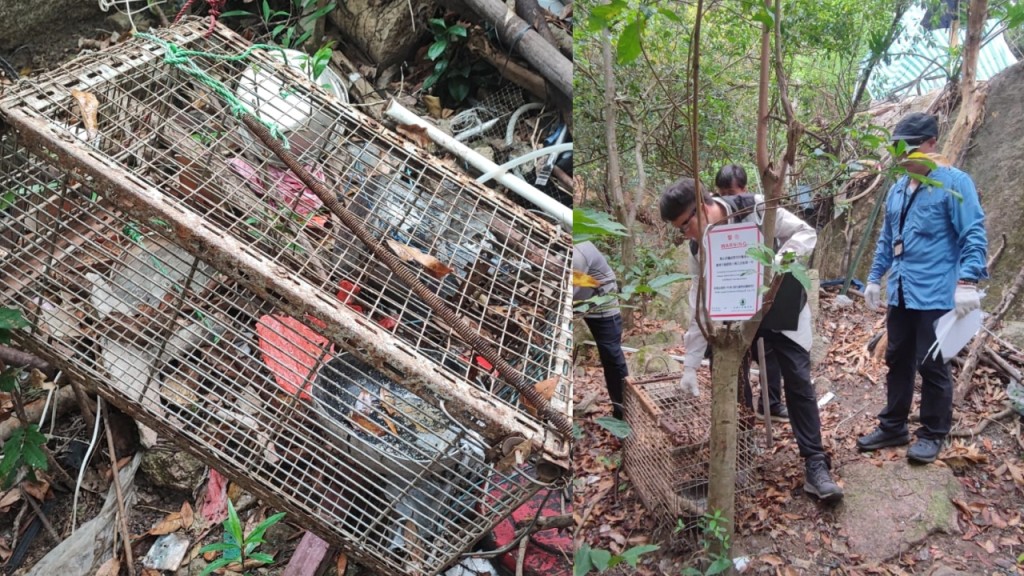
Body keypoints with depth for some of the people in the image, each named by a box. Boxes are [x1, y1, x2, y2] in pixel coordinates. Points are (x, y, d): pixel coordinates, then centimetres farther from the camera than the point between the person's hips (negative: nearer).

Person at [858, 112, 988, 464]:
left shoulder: (954, 183, -8)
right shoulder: (897, 189, 14)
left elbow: (974, 235, -13)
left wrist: (967, 282, -23)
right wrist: (874, 278, 20)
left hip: (936, 295, -7)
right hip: (900, 294, 7)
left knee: (932, 366, 2)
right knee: (897, 361, 14)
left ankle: (933, 434, 16)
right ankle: (893, 426, 26)